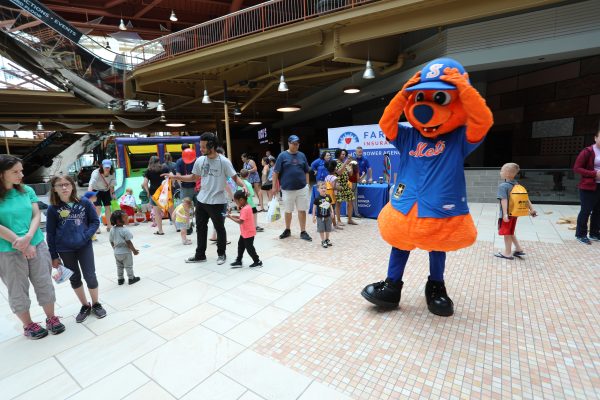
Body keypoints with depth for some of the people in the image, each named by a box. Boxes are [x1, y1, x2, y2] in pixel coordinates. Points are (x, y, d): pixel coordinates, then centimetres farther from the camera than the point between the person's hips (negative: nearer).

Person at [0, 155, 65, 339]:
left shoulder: (27, 190, 2)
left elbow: (37, 215, -1)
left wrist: (28, 237, -16)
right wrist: (21, 244, -14)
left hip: (37, 245, 3)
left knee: (45, 284, 10)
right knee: (18, 290, 11)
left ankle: (51, 319, 28)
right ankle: (28, 325, 29)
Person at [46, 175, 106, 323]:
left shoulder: (84, 203, -6)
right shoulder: (53, 208, -5)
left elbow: (95, 221, 1)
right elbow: (50, 233, 0)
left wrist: (86, 235, -15)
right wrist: (54, 256, 1)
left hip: (84, 246, -1)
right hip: (65, 249, 1)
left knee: (90, 276, 2)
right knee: (74, 278, 13)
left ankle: (96, 304, 24)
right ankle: (85, 306, 30)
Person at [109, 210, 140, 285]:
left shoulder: (112, 230, -2)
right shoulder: (125, 230, -24)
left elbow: (111, 242, 6)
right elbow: (128, 242, -21)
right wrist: (134, 250, -10)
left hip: (117, 253, 6)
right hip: (125, 252, -6)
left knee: (119, 266, 21)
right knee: (128, 266, 10)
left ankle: (120, 279, 31)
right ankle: (131, 278, 22)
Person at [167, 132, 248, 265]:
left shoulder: (224, 161, -14)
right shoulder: (199, 161, 2)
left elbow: (235, 177, -13)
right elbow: (193, 177, 14)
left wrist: (244, 186, -32)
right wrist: (175, 176, 9)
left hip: (217, 202, -5)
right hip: (202, 200, 6)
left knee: (219, 229, 8)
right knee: (200, 228, 15)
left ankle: (221, 254, 27)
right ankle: (200, 255, 30)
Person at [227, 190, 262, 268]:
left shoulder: (245, 209, -26)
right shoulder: (246, 207, 6)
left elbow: (240, 221, -28)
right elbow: (241, 217, 10)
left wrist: (230, 217, -20)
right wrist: (232, 215, 1)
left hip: (248, 233, -10)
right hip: (244, 232, 10)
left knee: (249, 247, 3)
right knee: (240, 246, 16)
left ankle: (257, 261, 17)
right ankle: (238, 261, 26)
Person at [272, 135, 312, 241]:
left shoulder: (302, 155, 6)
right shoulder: (282, 155, -3)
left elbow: (306, 171, 11)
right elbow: (276, 172, -3)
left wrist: (307, 184, 7)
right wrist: (275, 186, -6)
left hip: (302, 188, 2)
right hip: (287, 189, -2)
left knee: (302, 210, 4)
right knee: (288, 211, 12)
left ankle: (303, 232, 14)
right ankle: (287, 230, 30)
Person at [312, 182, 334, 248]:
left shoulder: (328, 197, -3)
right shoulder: (317, 198, -14)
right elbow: (314, 207, -9)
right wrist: (313, 216, -9)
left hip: (328, 216, 4)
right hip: (320, 217, -4)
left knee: (328, 229, 15)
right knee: (321, 230, 5)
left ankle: (327, 240, 33)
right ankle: (323, 241, 19)